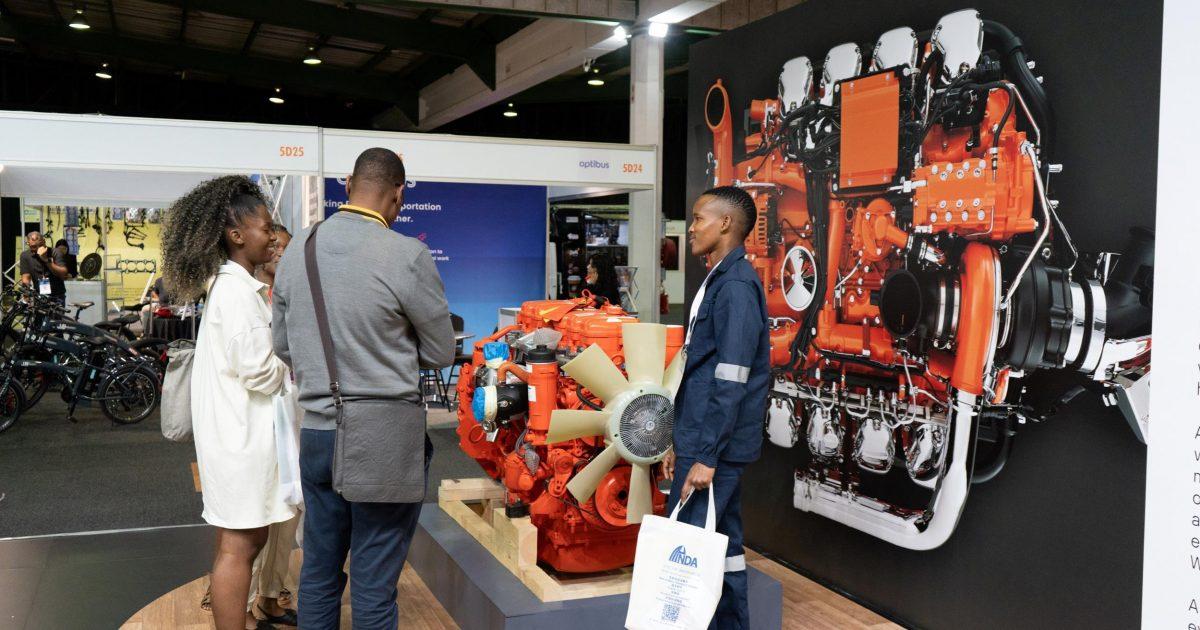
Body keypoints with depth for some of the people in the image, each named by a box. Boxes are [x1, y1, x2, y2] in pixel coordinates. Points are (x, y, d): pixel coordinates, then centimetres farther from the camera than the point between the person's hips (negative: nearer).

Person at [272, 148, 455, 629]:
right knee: (374, 583, 5)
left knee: (319, 571, 18)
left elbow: (283, 345, 14)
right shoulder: (407, 256, -15)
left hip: (316, 431, 5)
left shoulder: (296, 251, 3)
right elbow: (442, 352, -3)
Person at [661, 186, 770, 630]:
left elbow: (731, 382, -21)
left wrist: (706, 456, -21)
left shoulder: (735, 286, -16)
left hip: (715, 447, -10)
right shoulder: (719, 281, 15)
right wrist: (683, 444, 19)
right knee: (722, 544, 14)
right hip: (706, 443, 10)